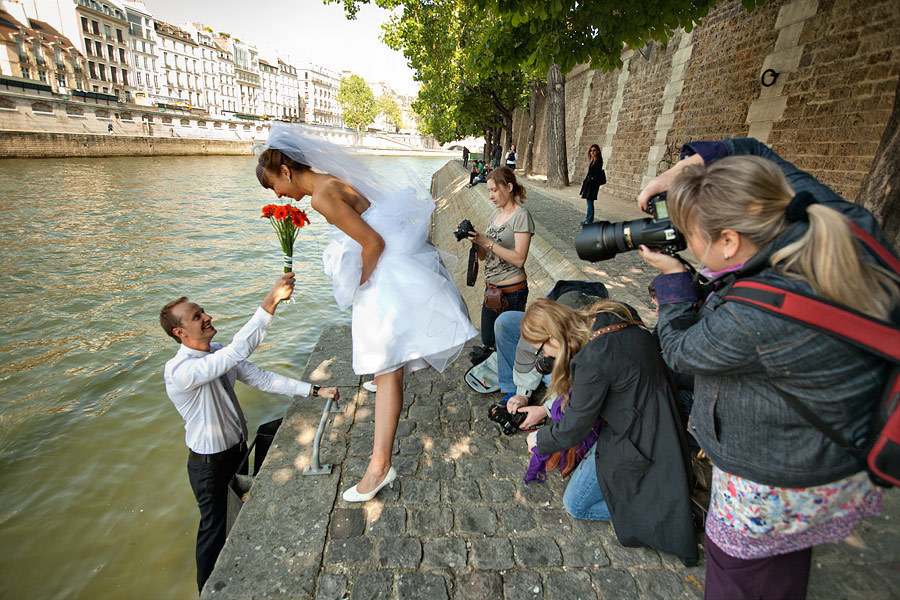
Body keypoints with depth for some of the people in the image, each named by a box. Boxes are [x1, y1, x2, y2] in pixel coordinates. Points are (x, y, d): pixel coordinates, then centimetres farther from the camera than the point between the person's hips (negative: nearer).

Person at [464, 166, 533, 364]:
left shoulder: (521, 215, -12)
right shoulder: (495, 214, 11)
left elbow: (519, 259, -21)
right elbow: (483, 256, 11)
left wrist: (487, 242, -21)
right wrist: (474, 239, -8)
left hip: (512, 290, -7)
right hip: (491, 287, 8)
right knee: (487, 342, 16)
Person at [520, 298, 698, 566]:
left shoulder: (591, 361, -31)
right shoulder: (616, 315, -6)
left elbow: (574, 430, -18)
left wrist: (539, 439, 3)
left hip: (634, 441, -8)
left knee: (576, 505, 10)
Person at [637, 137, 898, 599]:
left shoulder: (751, 321, -39)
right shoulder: (849, 228, -16)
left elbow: (681, 349, -15)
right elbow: (754, 153, -1)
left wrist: (671, 276, -7)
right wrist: (682, 171, -9)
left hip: (771, 489, -7)